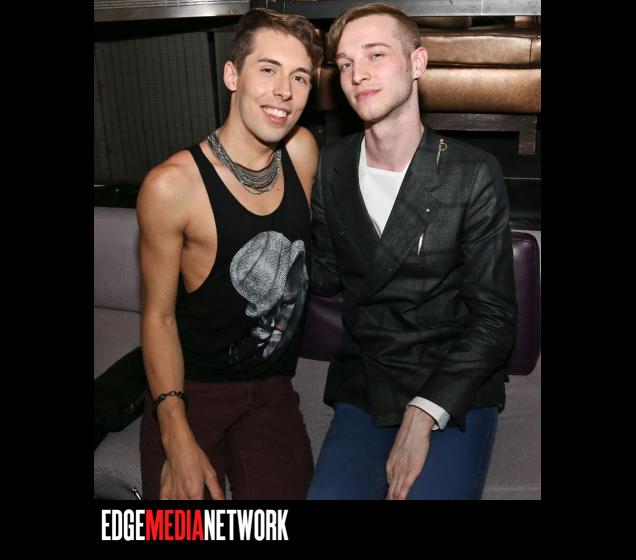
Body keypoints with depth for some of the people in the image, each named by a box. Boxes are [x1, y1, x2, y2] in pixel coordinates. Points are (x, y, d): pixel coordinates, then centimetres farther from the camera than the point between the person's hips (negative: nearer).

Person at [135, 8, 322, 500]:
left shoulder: (303, 150, -6)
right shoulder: (172, 186, -19)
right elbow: (159, 316, -11)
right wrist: (178, 439, -16)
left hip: (272, 391, 4)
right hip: (191, 390, -3)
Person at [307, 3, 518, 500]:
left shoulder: (473, 175, -10)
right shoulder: (331, 168, 2)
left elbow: (494, 318, -9)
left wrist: (424, 413, -17)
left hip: (455, 392, -2)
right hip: (363, 389, 3)